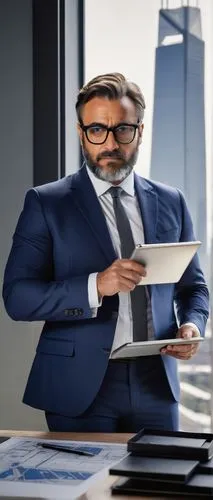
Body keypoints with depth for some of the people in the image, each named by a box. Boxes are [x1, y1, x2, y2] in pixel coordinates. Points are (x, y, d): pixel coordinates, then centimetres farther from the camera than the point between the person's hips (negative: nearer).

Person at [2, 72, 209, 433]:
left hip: (157, 387, 3)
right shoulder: (46, 203, -2)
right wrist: (95, 286, -24)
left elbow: (193, 286, 16)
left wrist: (192, 324, -6)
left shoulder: (171, 203, 9)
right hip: (80, 389, -3)